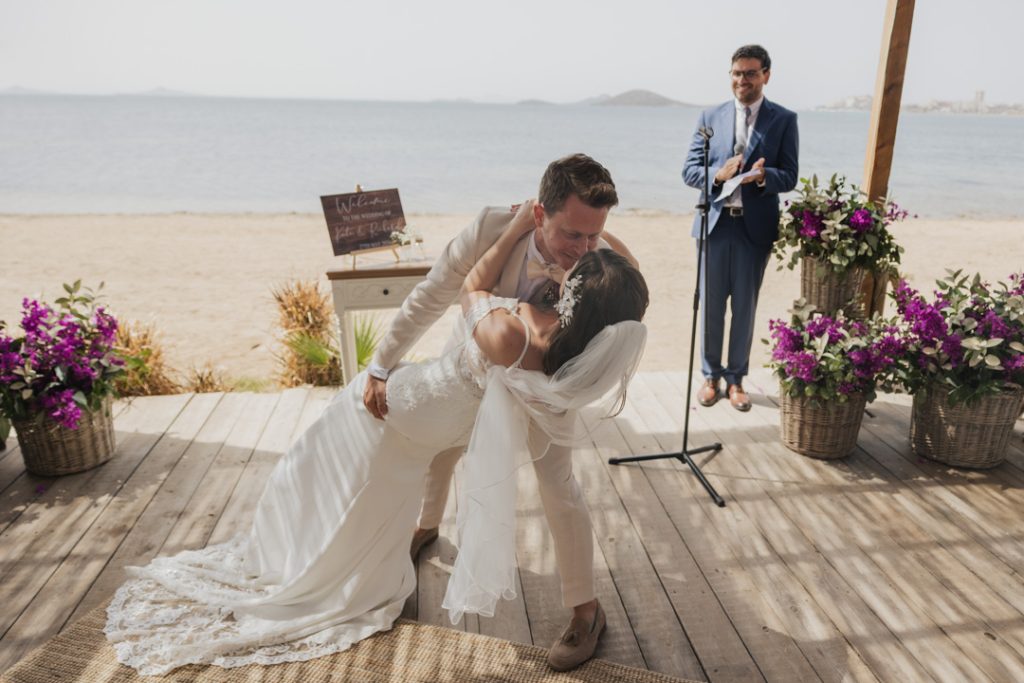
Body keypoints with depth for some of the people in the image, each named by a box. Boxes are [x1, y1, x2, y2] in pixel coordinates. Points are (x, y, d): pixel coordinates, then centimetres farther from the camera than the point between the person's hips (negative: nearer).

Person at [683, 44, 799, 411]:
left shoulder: (784, 120, 3)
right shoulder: (710, 117, 7)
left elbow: (789, 177, -2)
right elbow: (689, 170, 2)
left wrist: (762, 176, -24)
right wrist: (718, 174, -19)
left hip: (755, 225, -1)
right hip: (715, 221, 1)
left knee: (745, 306, 8)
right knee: (711, 304, 7)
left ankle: (736, 378, 21)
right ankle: (711, 376, 22)